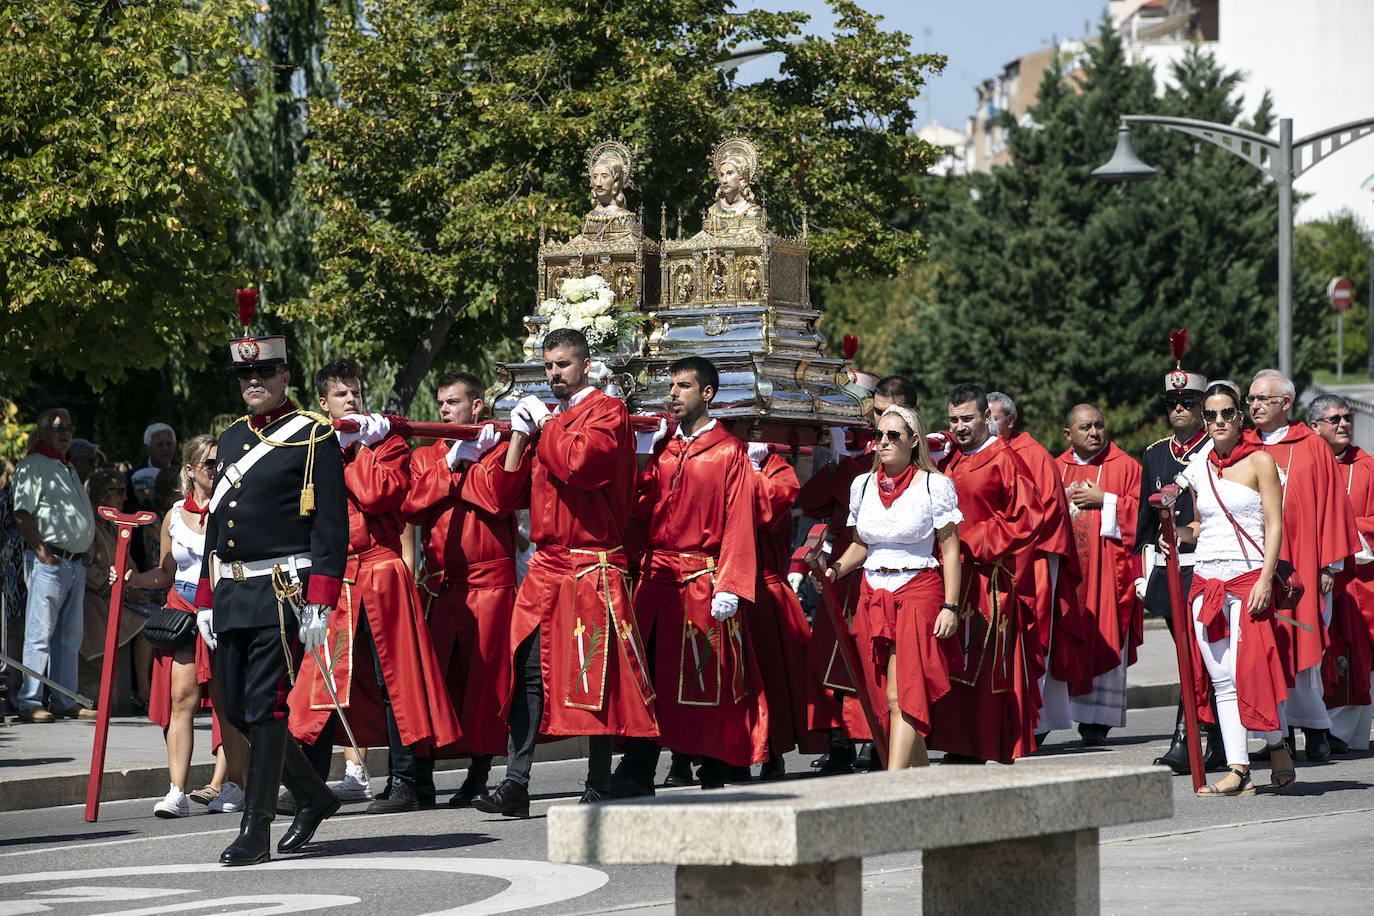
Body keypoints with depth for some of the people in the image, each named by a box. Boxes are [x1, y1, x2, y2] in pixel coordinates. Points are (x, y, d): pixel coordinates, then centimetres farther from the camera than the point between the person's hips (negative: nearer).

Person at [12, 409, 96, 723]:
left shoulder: (69, 469, 22)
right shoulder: (33, 467, -5)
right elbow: (21, 514, -14)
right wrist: (41, 550, -20)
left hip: (76, 563, 9)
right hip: (49, 560, -9)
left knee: (70, 635, 10)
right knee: (41, 633, -9)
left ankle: (65, 701, 15)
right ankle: (29, 702, -8)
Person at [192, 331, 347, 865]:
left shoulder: (314, 437, -4)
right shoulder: (231, 440, 17)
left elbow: (332, 526, -8)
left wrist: (319, 605, -15)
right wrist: (206, 601, 17)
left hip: (283, 591, -7)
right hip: (232, 594, 7)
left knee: (265, 707, -8)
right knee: (237, 709, 8)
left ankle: (256, 831, -3)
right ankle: (314, 797, 26)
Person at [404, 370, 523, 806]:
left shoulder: (499, 449, 4)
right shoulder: (424, 456, 17)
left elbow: (496, 497, -14)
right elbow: (411, 505, -1)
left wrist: (464, 462, -9)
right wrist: (451, 463, -6)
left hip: (490, 583, -3)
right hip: (440, 584, 3)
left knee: (484, 674, -2)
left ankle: (480, 773, 6)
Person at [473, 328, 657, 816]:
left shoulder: (607, 412, -3)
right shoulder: (548, 420, 19)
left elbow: (579, 463, -22)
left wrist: (544, 424, -8)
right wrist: (521, 432, 6)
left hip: (592, 566, -7)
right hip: (546, 564, 7)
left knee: (593, 678, -3)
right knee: (529, 670, 0)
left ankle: (599, 789, 3)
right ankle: (515, 785, -2)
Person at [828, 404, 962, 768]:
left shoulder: (934, 485, -4)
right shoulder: (863, 486, 10)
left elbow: (950, 550, -3)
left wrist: (950, 606, -10)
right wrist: (835, 569, 0)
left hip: (918, 593, -5)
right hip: (873, 596, 5)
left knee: (902, 696, -14)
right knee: (887, 698, 5)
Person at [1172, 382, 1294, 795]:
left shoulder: (1259, 462, -1)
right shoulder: (1198, 468, 13)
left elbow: (1274, 526, -5)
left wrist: (1265, 580, -15)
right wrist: (1176, 532, 2)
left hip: (1247, 576, -5)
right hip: (1205, 580, 5)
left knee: (1249, 668, -12)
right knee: (1220, 678, -1)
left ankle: (1278, 745, 12)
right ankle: (1238, 770, -1)